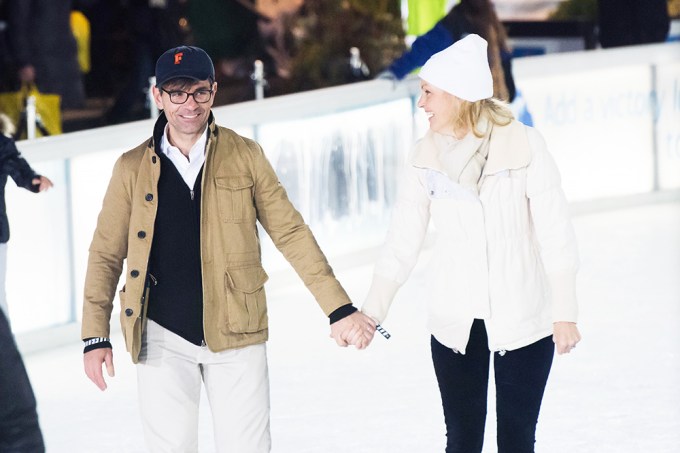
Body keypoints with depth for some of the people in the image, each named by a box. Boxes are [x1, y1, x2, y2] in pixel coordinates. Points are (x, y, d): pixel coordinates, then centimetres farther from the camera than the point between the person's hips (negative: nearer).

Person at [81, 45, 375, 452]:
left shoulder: (245, 156, 2)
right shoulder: (133, 168, 3)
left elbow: (290, 233, 3)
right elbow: (106, 254, 8)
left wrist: (340, 309, -1)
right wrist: (96, 335, 1)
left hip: (236, 334, 0)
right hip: (163, 339, 0)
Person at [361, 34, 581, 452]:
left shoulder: (524, 145, -12)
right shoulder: (426, 156, -2)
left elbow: (555, 230, -12)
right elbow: (403, 240, 2)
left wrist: (565, 311, -15)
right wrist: (372, 311, -1)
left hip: (523, 320, -3)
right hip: (455, 322, 3)